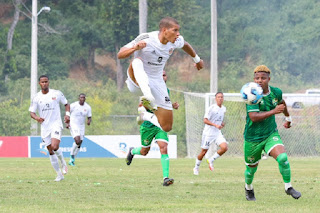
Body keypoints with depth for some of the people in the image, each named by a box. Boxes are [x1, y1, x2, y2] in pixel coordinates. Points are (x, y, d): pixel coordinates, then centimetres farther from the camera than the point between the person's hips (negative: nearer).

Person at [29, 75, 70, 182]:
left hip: (56, 124, -3)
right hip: (45, 127, 3)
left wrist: (67, 114, -7)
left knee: (54, 147, -24)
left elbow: (66, 104, 11)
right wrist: (36, 117, -21)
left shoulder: (57, 93, -2)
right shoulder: (36, 98, 0)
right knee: (51, 152, 5)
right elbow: (31, 112, 1)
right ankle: (59, 174, 17)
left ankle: (63, 163, 5)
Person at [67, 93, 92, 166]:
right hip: (73, 125, -5)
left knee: (79, 144, 5)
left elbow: (89, 117, 5)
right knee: (77, 141, -24)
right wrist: (67, 123, -8)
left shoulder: (88, 107, -1)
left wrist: (89, 121, -18)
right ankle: (72, 154, 2)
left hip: (82, 126, 5)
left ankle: (71, 160, 20)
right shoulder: (73, 105, -10)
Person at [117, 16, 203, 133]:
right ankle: (148, 95, -58)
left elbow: (185, 45, 20)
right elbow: (120, 55, -21)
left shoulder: (176, 41, -6)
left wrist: (197, 59, 35)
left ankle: (146, 115, 27)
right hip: (137, 80, -5)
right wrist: (135, 48, -41)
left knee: (167, 127, -3)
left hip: (156, 82, 5)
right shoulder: (146, 39, -22)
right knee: (137, 61, -40)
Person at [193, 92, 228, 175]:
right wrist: (215, 125, -27)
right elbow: (205, 120, -17)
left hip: (218, 133, 5)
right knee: (203, 152, 1)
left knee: (224, 147, -16)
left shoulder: (224, 109, 8)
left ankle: (211, 160, 3)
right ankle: (196, 167, 24)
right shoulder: (212, 108, -14)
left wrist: (222, 123, 6)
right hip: (208, 133, -5)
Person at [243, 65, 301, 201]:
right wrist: (274, 111, -37)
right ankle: (248, 188, 46)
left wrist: (288, 118, 35)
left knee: (282, 158, -23)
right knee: (252, 168, 13)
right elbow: (253, 117, -32)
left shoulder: (276, 92, -5)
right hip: (253, 137, -2)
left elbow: (281, 103, 21)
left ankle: (288, 187, -3)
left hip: (271, 134, 2)